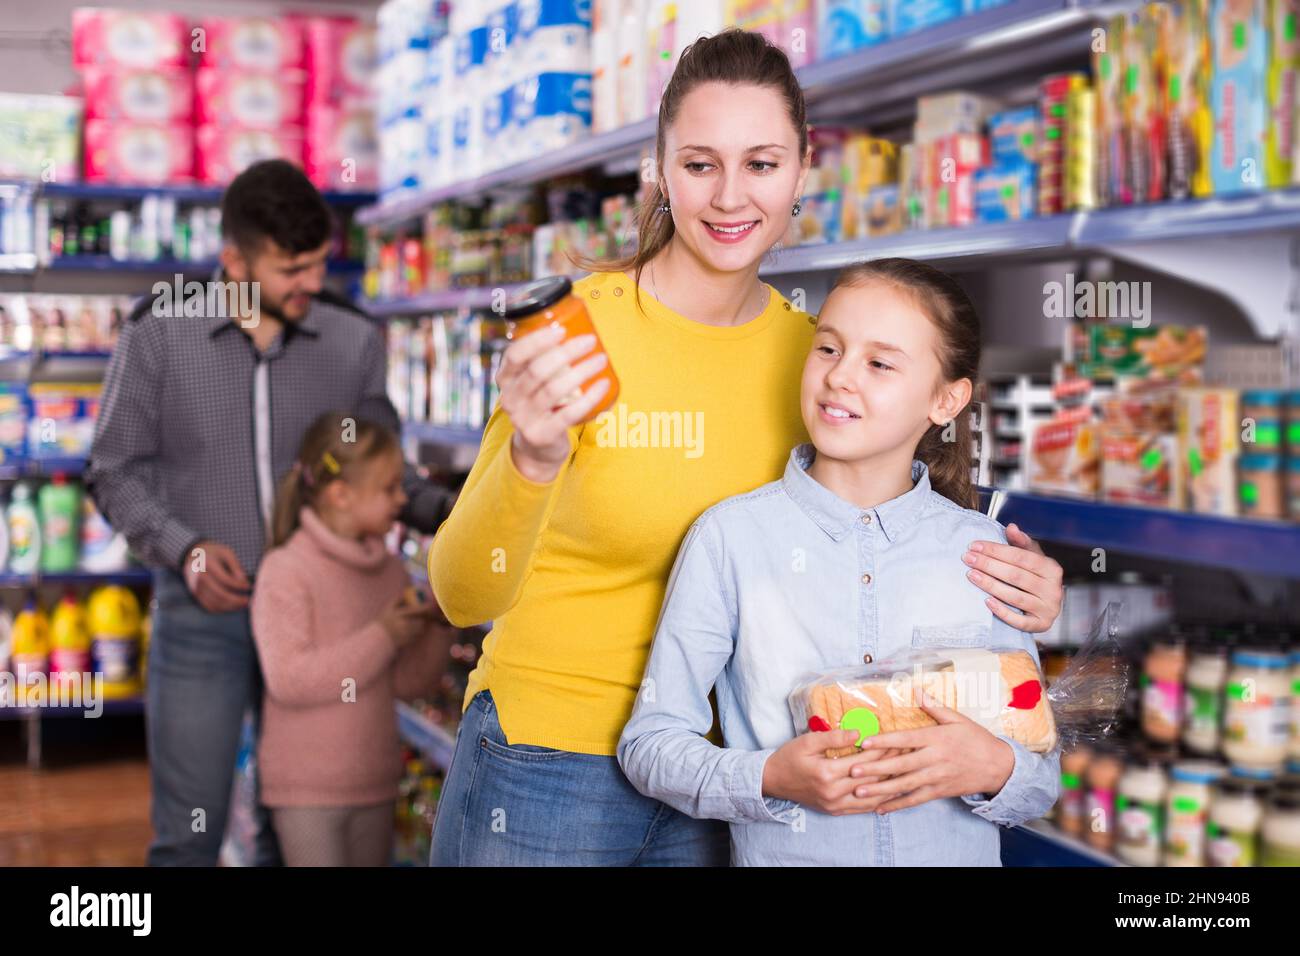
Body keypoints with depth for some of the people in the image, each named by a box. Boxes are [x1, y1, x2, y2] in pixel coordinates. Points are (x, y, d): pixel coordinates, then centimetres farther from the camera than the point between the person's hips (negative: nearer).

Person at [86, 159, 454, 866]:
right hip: (203, 614, -2)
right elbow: (115, 470, 1)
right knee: (188, 834, 4)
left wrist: (443, 513, -9)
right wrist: (185, 549, -14)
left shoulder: (352, 340, -1)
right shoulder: (160, 332, -5)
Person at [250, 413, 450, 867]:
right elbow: (287, 680, -24)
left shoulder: (390, 570, 6)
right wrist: (382, 638, -23)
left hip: (374, 785, 7)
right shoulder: (286, 570, -14)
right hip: (307, 790, -7)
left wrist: (438, 626, -10)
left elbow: (408, 682, 7)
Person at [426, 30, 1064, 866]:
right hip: (548, 766, -4)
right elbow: (464, 595, -21)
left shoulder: (807, 348, -3)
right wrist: (531, 462, -40)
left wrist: (1005, 592, -8)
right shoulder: (581, 328, -16)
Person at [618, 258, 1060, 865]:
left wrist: (994, 768, -11)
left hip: (958, 852, 2)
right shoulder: (731, 536, -3)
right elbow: (649, 742, -2)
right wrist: (769, 777, -15)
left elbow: (1044, 779, 8)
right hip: (784, 853, -2)